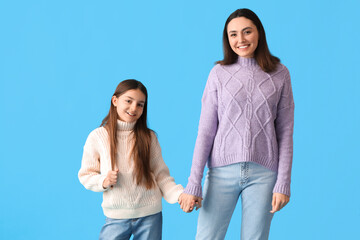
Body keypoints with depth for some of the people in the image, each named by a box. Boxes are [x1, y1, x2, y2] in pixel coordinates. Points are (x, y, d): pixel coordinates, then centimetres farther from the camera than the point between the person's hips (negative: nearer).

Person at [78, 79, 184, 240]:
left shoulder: (149, 137, 0)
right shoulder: (97, 137, -2)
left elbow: (161, 175, 2)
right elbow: (85, 175, 4)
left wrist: (180, 195, -13)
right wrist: (104, 182, -16)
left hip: (150, 215, 1)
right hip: (116, 217, -1)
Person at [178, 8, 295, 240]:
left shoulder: (279, 74, 4)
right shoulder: (219, 73, 3)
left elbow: (285, 132, 5)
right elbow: (205, 131, 1)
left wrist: (283, 183, -1)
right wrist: (193, 184, -4)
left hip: (263, 173, 0)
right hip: (222, 169, 0)